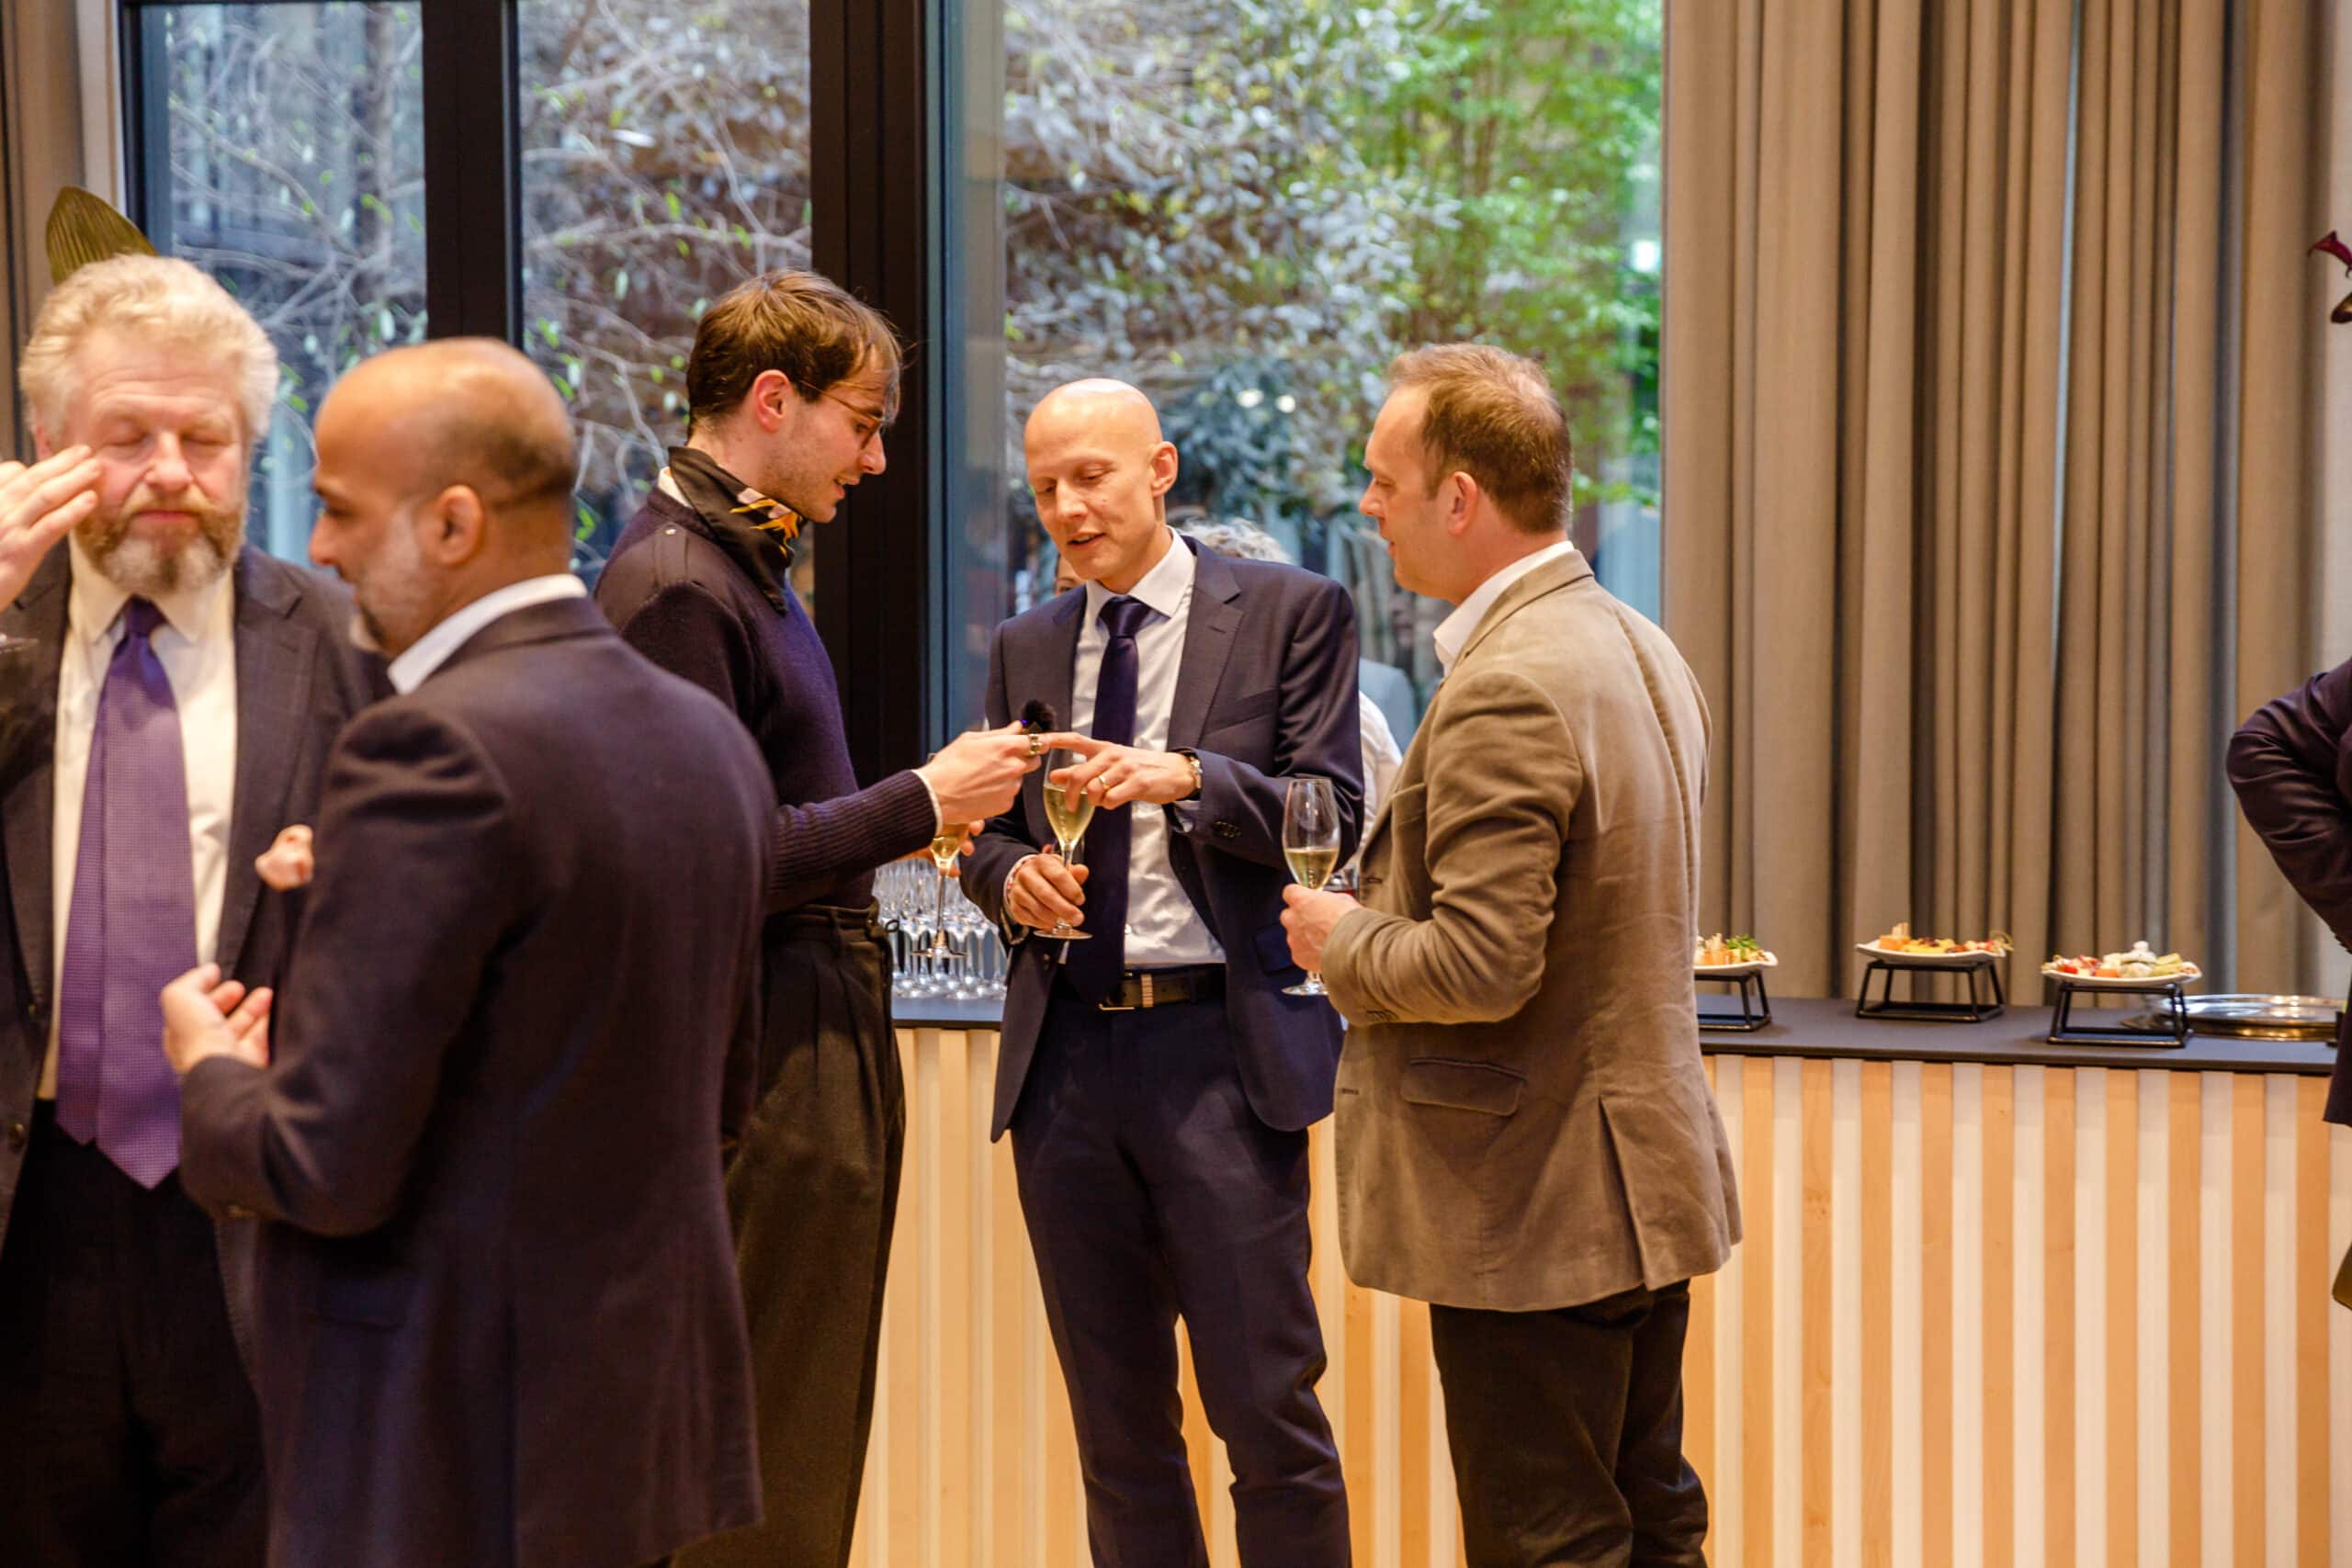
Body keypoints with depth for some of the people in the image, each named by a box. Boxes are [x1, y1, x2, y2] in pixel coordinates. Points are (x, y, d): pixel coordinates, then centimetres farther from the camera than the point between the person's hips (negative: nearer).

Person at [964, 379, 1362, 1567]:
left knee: (1266, 1404, -4)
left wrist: (1186, 778, -20)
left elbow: (1331, 817, -5)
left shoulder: (1289, 613, 1)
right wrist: (1013, 874, -4)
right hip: (1066, 1054, 5)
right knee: (1115, 1419, 11)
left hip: (1217, 1048, -4)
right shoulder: (1026, 649, 15)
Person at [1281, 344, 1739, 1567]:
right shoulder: (1641, 651, 10)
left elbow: (1480, 965, -26)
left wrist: (1343, 943, -8)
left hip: (1534, 1209, -10)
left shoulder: (1505, 691, -22)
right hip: (1646, 1180, 10)